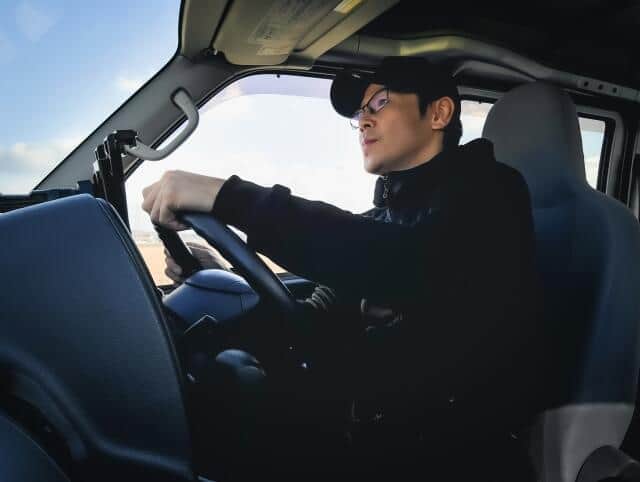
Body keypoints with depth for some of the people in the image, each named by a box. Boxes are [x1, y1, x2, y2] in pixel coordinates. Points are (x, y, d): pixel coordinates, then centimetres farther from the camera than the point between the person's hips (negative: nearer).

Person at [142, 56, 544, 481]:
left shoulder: (487, 190, -7)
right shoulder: (386, 217, 14)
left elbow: (409, 262, -28)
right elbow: (325, 318, 7)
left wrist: (228, 196, -29)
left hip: (450, 445, -5)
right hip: (380, 427, 6)